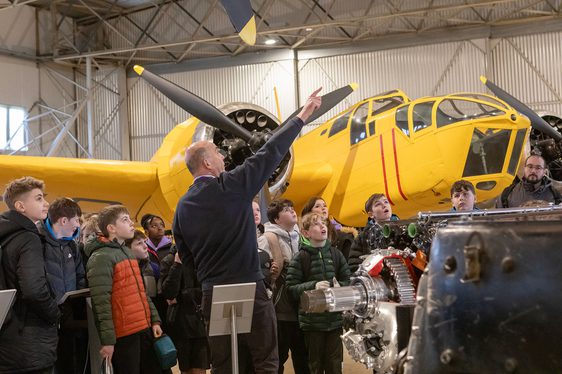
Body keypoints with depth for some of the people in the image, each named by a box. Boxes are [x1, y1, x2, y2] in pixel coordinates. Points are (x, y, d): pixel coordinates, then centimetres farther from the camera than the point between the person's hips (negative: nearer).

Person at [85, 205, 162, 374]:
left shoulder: (127, 252, 18)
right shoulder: (101, 257, -12)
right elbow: (101, 302, -18)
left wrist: (154, 320, 14)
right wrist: (107, 339, -21)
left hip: (144, 328, 9)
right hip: (123, 334, -9)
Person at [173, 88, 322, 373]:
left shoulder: (183, 205, 7)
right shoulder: (231, 186, -9)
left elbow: (184, 255, 13)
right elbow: (270, 153, -6)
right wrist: (302, 116, 1)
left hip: (212, 293, 6)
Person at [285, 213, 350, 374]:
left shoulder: (336, 254, 5)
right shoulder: (300, 258, -6)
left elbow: (348, 281, 10)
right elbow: (291, 288, -9)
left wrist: (339, 286, -10)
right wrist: (313, 285, -21)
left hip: (335, 317, 3)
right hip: (312, 320, -3)